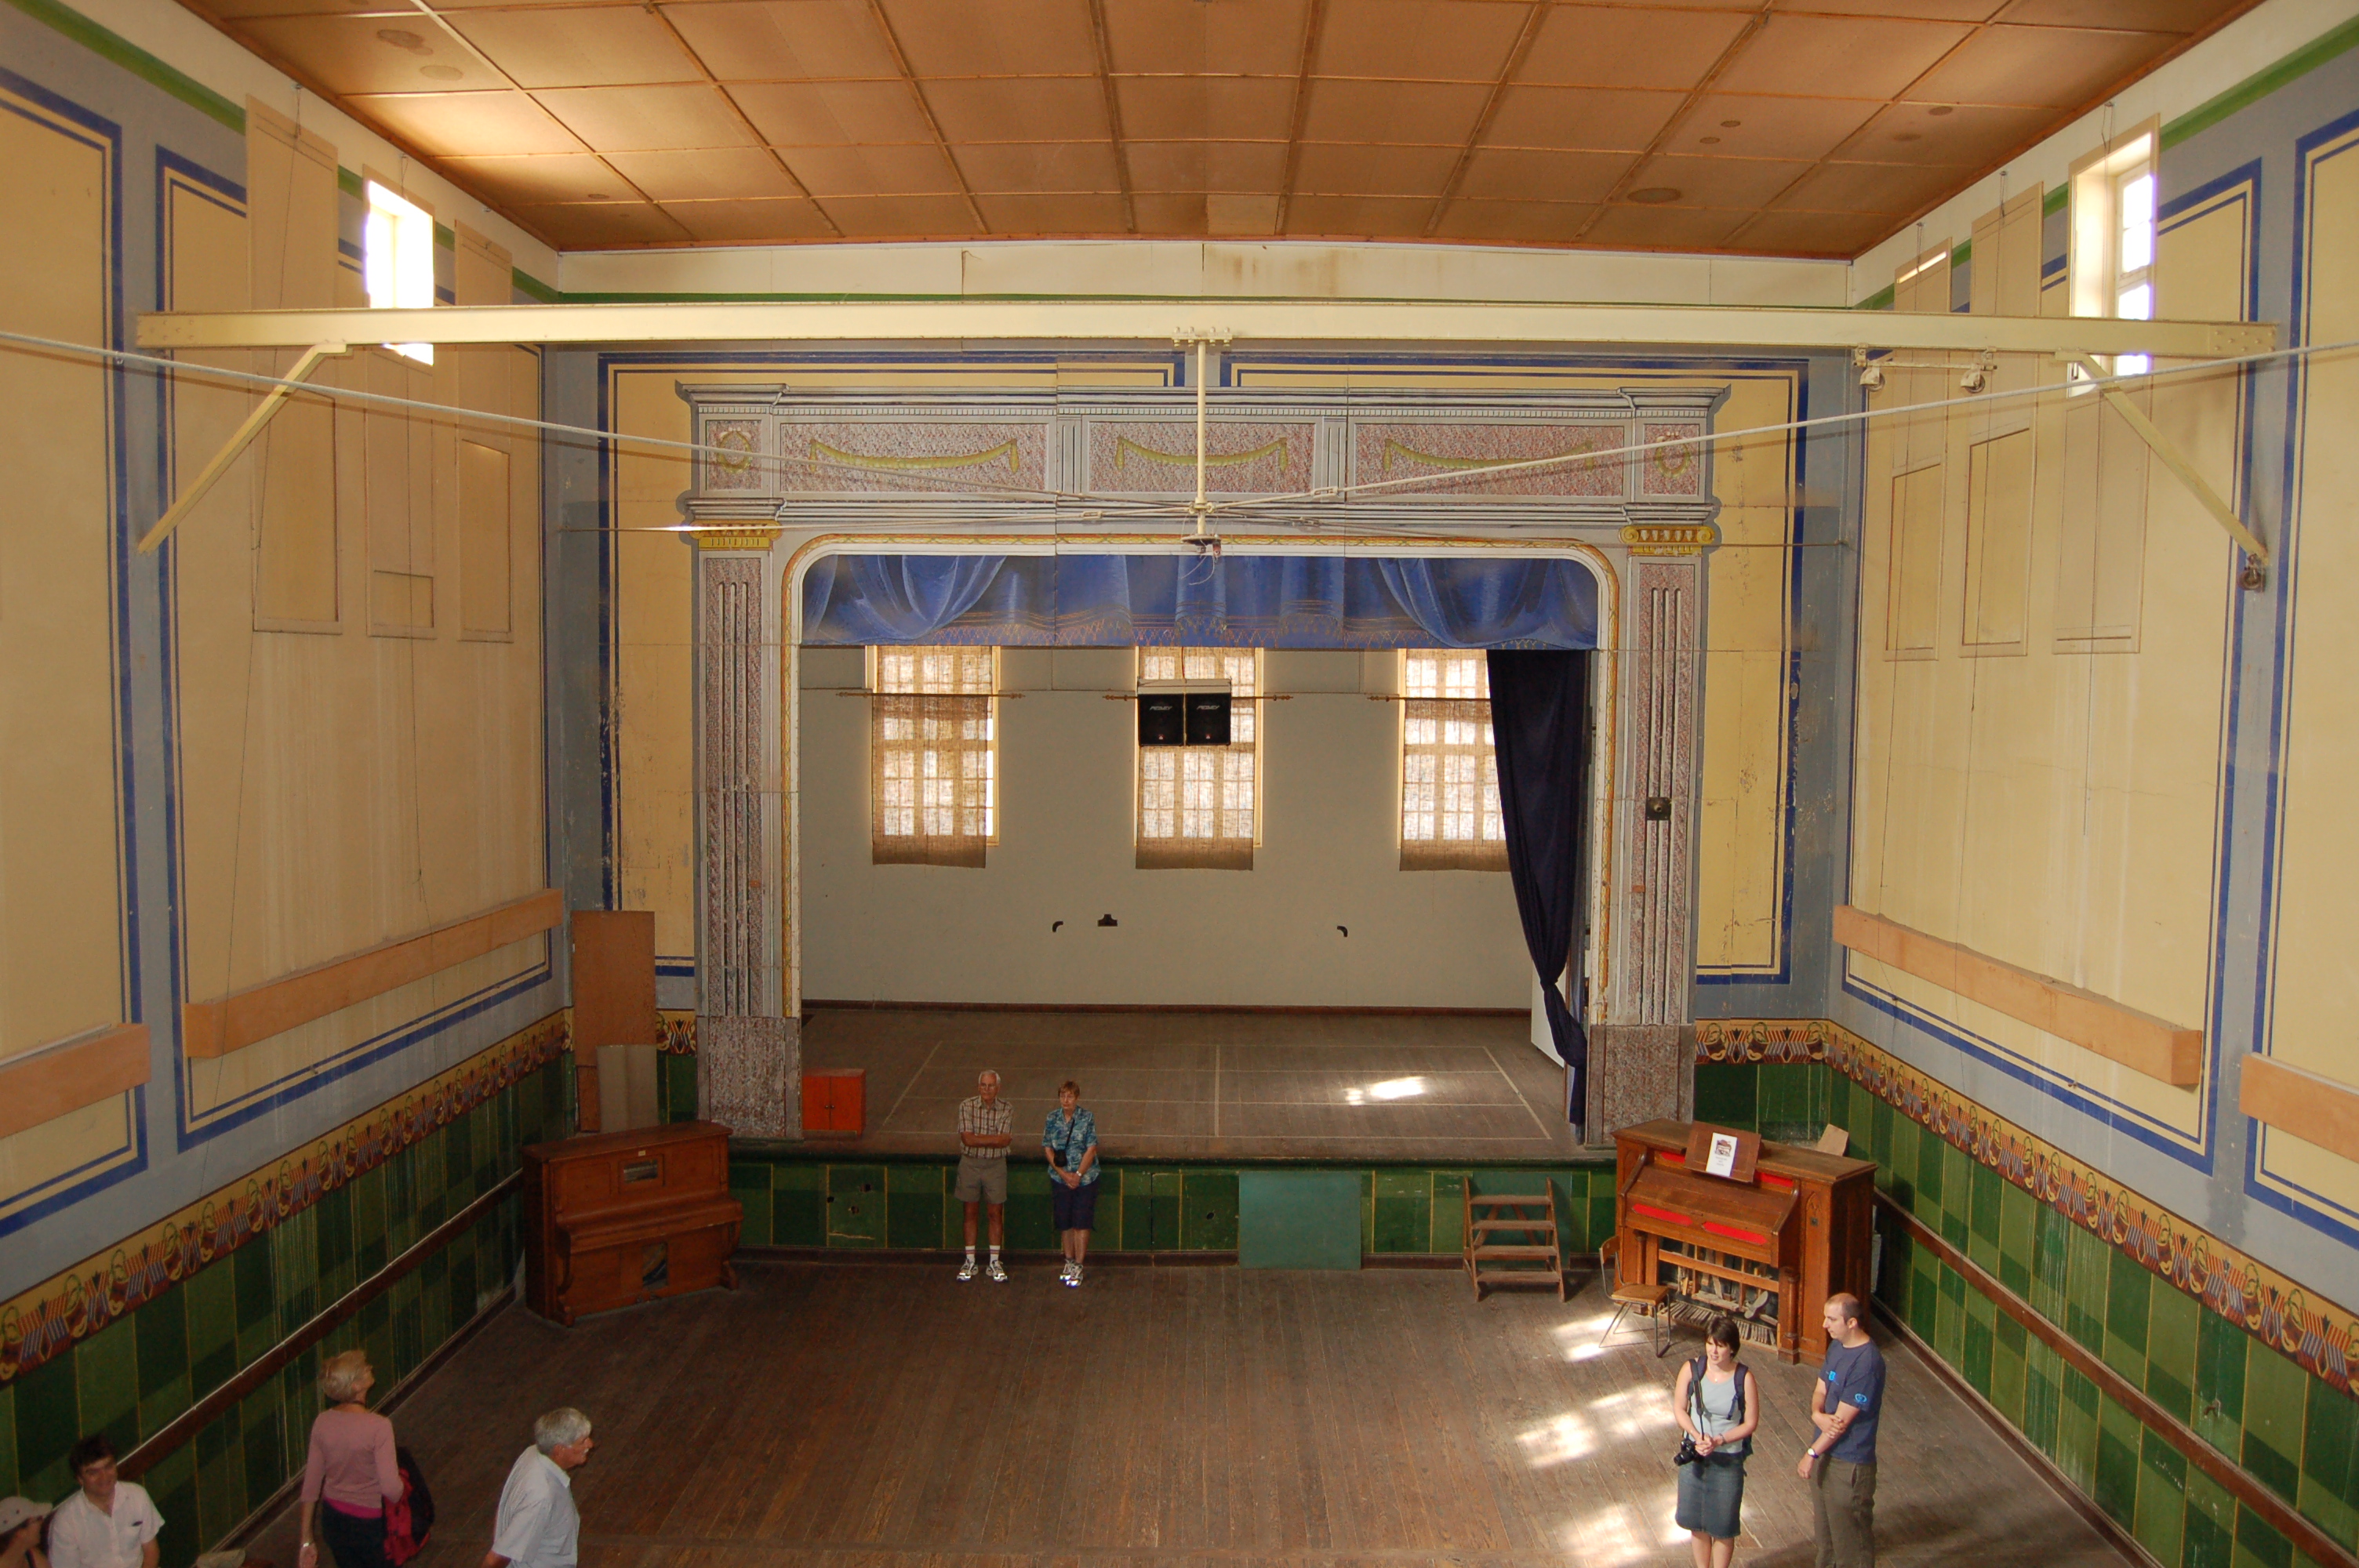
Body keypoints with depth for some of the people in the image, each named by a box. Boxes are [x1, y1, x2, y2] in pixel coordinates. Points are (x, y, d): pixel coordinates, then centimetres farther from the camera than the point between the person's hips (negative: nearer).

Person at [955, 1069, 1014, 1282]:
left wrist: (978, 1139, -19)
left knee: (996, 1214, 6)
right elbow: (967, 1139, -17)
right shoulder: (967, 1106, -8)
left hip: (995, 1165, 0)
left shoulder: (1007, 1109, -6)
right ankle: (970, 1262, 19)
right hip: (970, 1163, 0)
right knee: (970, 1213, 9)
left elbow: (1005, 1141, -16)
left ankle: (995, 1263, 17)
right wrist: (994, 1139, -18)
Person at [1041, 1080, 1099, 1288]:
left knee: (1082, 1222, -3)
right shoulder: (1052, 1119, 2)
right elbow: (1048, 1149, 1)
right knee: (1065, 1222, 10)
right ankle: (1069, 1261, 24)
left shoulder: (1087, 1118, -6)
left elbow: (1091, 1149, -8)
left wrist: (1078, 1174, -15)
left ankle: (1078, 1267, 1)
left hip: (1085, 1178, -3)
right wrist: (1063, 1174, -9)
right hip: (1060, 1178, 3)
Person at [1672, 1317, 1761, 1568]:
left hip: (1728, 1460, -2)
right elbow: (1679, 1409, -3)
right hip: (1694, 1455, 2)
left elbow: (1750, 1423, -11)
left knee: (1723, 1525, 11)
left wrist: (1718, 1441, -22)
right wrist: (1697, 1437, -19)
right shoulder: (1691, 1370, -12)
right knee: (1696, 1521, 17)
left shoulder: (1744, 1378, -17)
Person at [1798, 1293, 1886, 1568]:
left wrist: (1812, 1453, -17)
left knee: (1850, 1537, 6)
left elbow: (1842, 1420, -23)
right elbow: (1820, 1391, 8)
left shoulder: (1867, 1363, -26)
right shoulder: (1836, 1346, 2)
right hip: (1825, 1453, 9)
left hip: (1850, 1462, -8)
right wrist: (1818, 1415, -15)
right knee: (1825, 1525, 23)